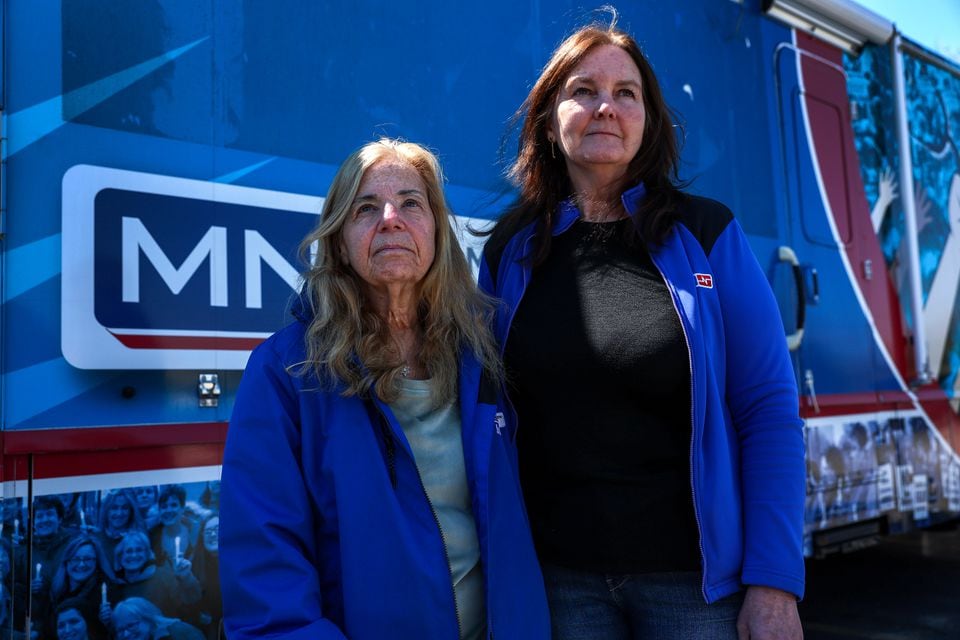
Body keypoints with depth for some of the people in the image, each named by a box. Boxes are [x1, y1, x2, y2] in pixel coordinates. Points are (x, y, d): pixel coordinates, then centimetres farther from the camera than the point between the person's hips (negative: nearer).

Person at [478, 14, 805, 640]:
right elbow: (492, 411, 6)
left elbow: (769, 412, -5)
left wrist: (774, 582, -10)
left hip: (696, 574, -1)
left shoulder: (705, 234, -4)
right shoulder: (510, 249, 1)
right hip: (557, 577, 2)